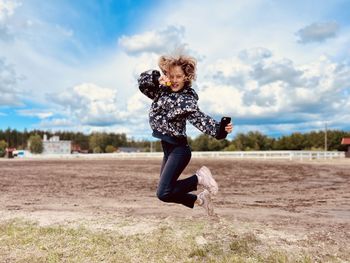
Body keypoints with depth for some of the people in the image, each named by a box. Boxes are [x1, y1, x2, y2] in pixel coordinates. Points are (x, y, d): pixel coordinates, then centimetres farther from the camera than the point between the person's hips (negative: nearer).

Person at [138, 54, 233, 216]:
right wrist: (157, 78, -13)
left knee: (164, 193, -17)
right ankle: (199, 199, 31)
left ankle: (199, 178, 0)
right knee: (167, 191, 15)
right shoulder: (162, 91, 7)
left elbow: (201, 120, -27)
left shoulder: (186, 99, -15)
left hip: (178, 149, -8)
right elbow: (142, 81, 7)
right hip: (168, 149, 8)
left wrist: (220, 130, -45)